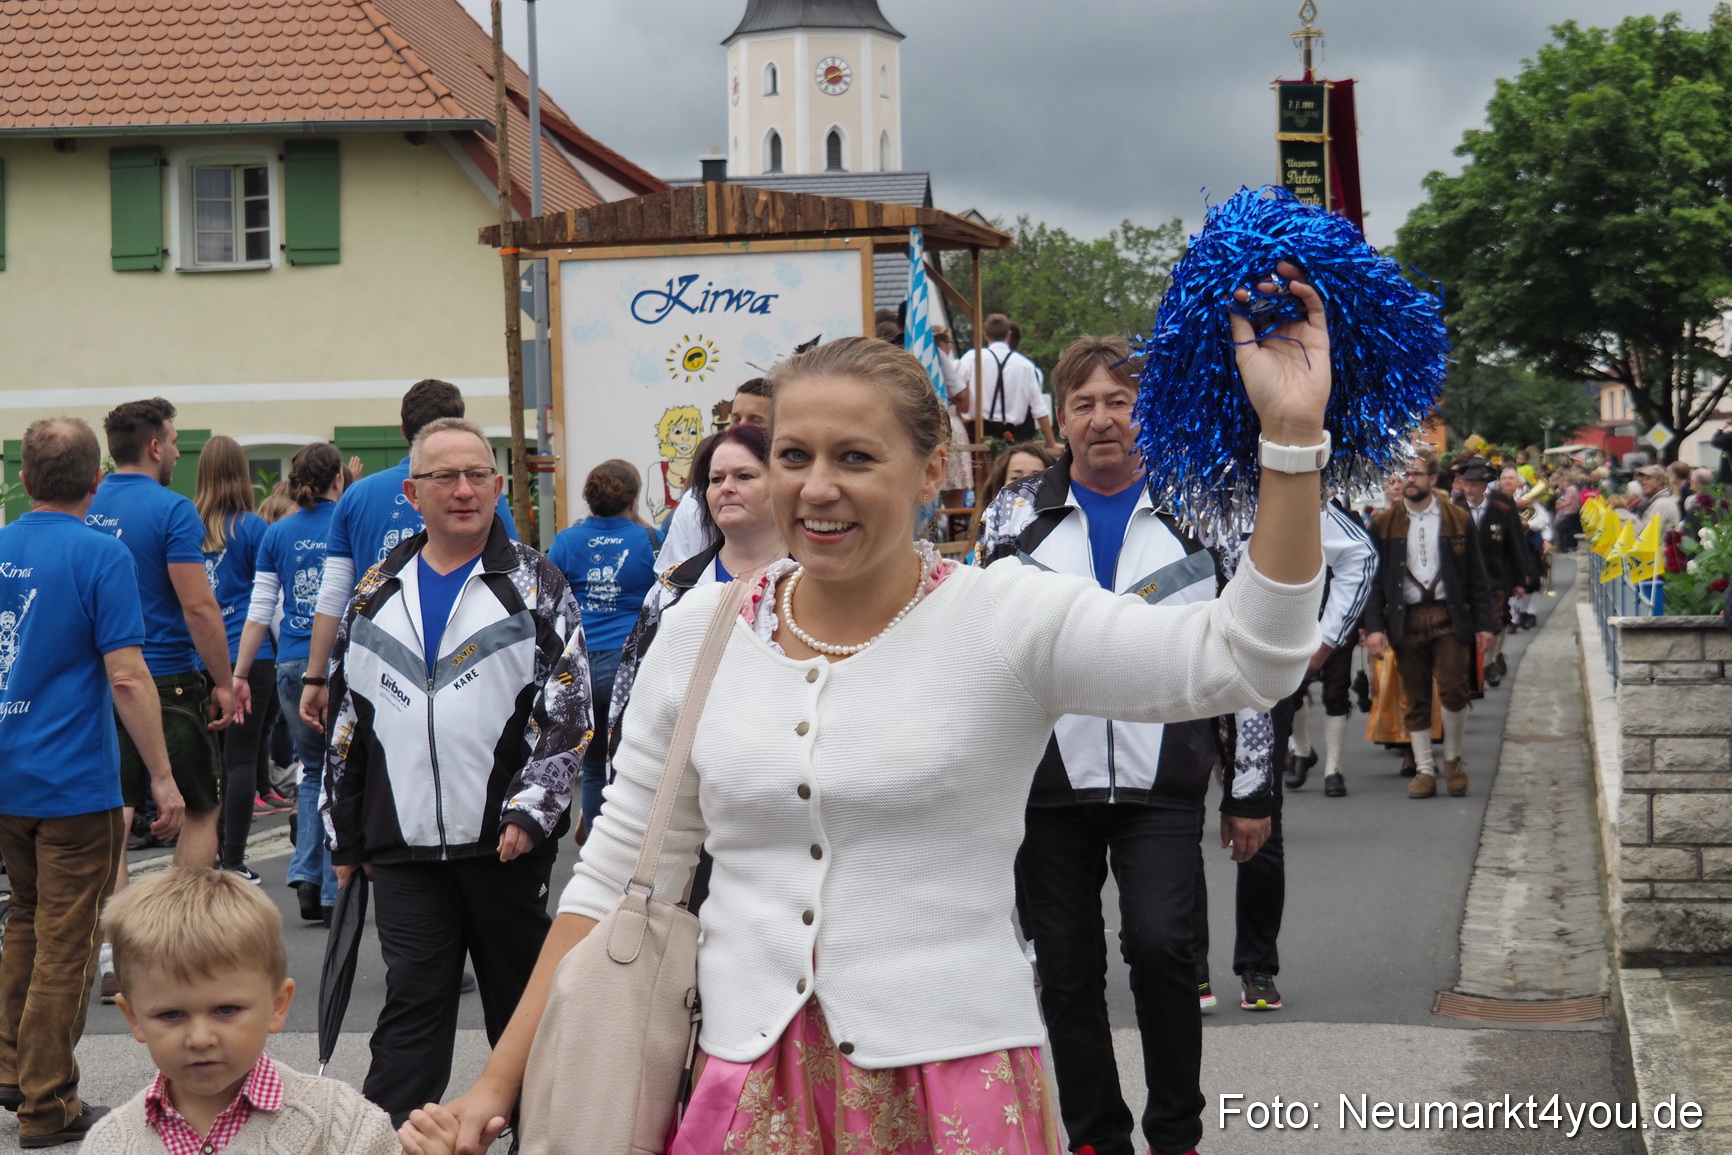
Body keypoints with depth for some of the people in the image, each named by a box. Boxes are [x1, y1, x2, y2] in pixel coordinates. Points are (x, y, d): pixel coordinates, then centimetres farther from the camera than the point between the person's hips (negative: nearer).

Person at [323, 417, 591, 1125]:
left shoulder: (535, 587, 2)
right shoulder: (378, 595, 11)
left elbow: (567, 710, -4)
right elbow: (346, 723, 16)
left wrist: (531, 809, -14)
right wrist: (344, 838, 13)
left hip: (508, 842, -2)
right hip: (406, 848, 2)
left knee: (522, 1002, 9)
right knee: (412, 1002, -4)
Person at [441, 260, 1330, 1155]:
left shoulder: (1007, 620, -6)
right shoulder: (698, 632, 4)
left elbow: (1242, 660, -18)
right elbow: (615, 878, 9)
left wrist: (1293, 434, -28)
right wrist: (500, 1081, 6)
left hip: (952, 1083, -3)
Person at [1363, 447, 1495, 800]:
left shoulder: (1458, 520, 6)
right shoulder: (1384, 524, 7)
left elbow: (1475, 575, 7)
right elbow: (1375, 578, 5)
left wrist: (1483, 623, 2)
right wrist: (1374, 626, -5)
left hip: (1449, 616, -1)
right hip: (1405, 620, 1)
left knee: (1453, 689, -10)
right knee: (1416, 699, 4)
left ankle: (1453, 759, 10)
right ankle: (1424, 769, 11)